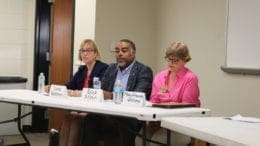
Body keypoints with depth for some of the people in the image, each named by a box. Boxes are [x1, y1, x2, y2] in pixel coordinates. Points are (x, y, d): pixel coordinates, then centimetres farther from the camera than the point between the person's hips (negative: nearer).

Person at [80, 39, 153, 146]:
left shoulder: (144, 71, -1)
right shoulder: (111, 68, 19)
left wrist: (112, 96, -24)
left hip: (132, 117, -4)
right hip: (109, 114, 5)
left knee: (125, 122, -35)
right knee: (90, 118, -23)